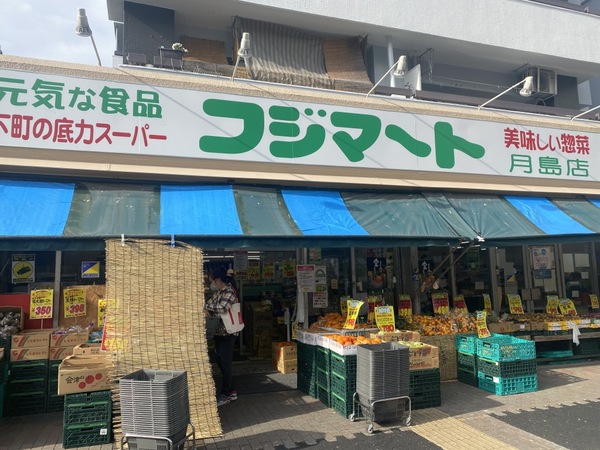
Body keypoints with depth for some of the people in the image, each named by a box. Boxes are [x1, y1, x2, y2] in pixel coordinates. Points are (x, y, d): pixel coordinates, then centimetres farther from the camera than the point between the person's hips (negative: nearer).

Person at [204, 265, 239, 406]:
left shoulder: (229, 292, -17)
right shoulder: (218, 292, 10)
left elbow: (222, 308, -31)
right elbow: (211, 304, 15)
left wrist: (206, 306, -20)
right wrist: (207, 310, -7)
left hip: (227, 333, -9)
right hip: (219, 332, 9)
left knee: (225, 362, -1)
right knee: (221, 361, 14)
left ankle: (225, 395, 10)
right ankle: (231, 391, 26)